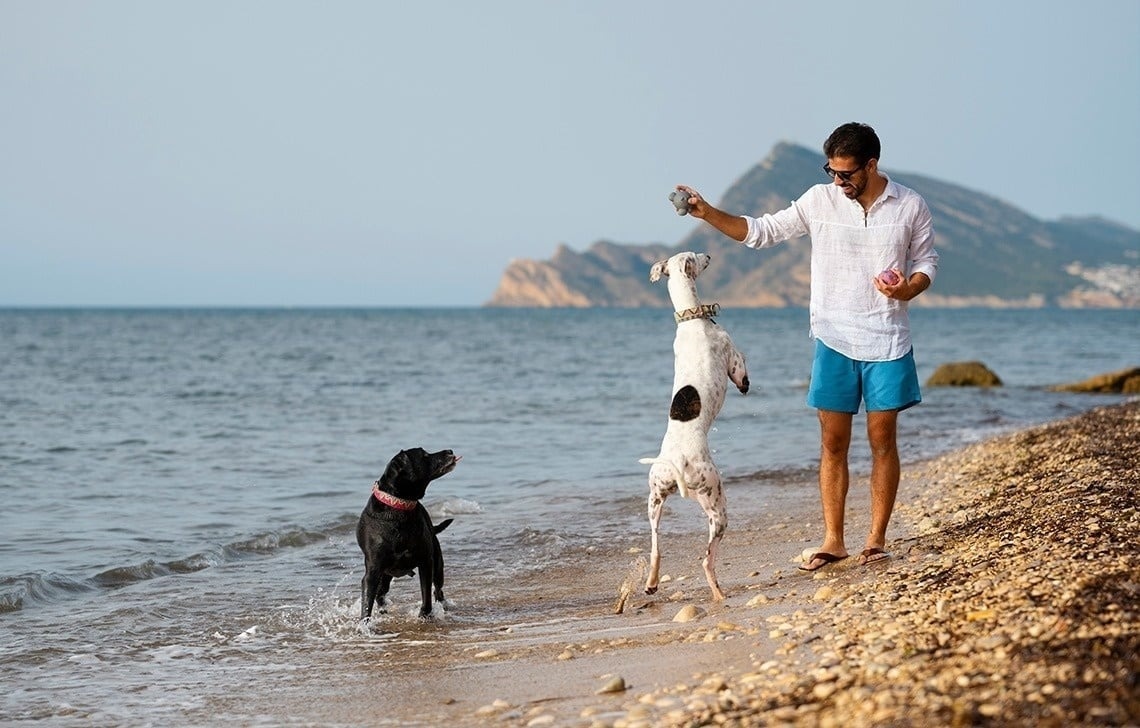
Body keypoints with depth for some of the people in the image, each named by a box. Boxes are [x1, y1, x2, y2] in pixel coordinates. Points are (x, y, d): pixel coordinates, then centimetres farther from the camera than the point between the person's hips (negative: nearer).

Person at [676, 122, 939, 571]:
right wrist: (707, 214, -8)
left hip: (886, 341, -1)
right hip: (834, 340, 1)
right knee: (833, 443, 1)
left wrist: (907, 289, -15)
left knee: (882, 440, 2)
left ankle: (876, 539, 10)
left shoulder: (910, 207, -1)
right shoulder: (820, 201, 1)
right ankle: (833, 541, 7)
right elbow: (762, 231, 4)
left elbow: (926, 262, 6)